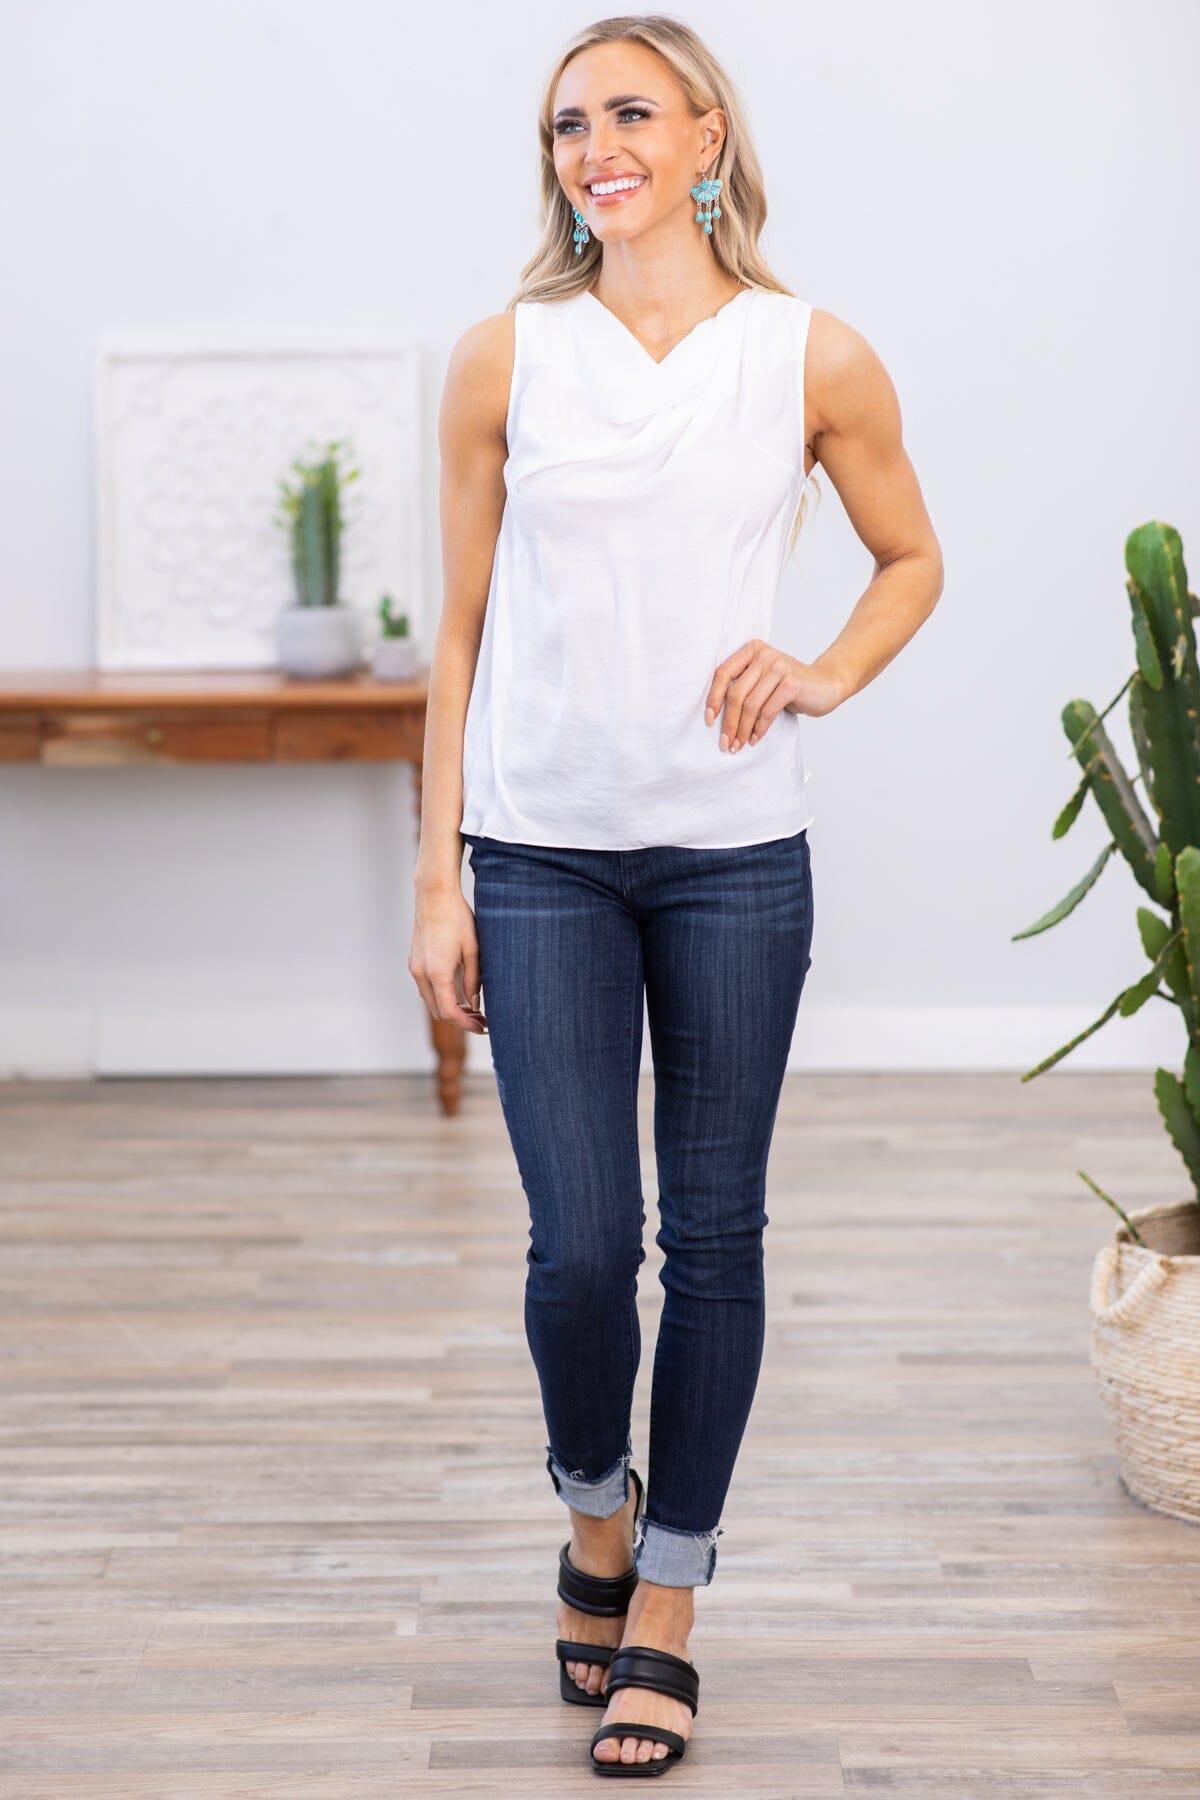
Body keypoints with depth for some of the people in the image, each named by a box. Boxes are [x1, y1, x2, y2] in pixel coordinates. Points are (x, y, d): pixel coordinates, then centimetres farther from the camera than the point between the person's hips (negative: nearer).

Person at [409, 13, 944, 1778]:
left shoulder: (817, 359, 1)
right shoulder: (506, 358, 2)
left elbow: (912, 559, 15)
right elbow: (462, 626, 4)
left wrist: (823, 676, -5)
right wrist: (436, 878, 1)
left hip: (736, 855, 1)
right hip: (541, 857, 0)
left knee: (715, 1234, 7)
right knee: (582, 1244, -4)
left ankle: (665, 1602, 24)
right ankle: (596, 1508, 28)